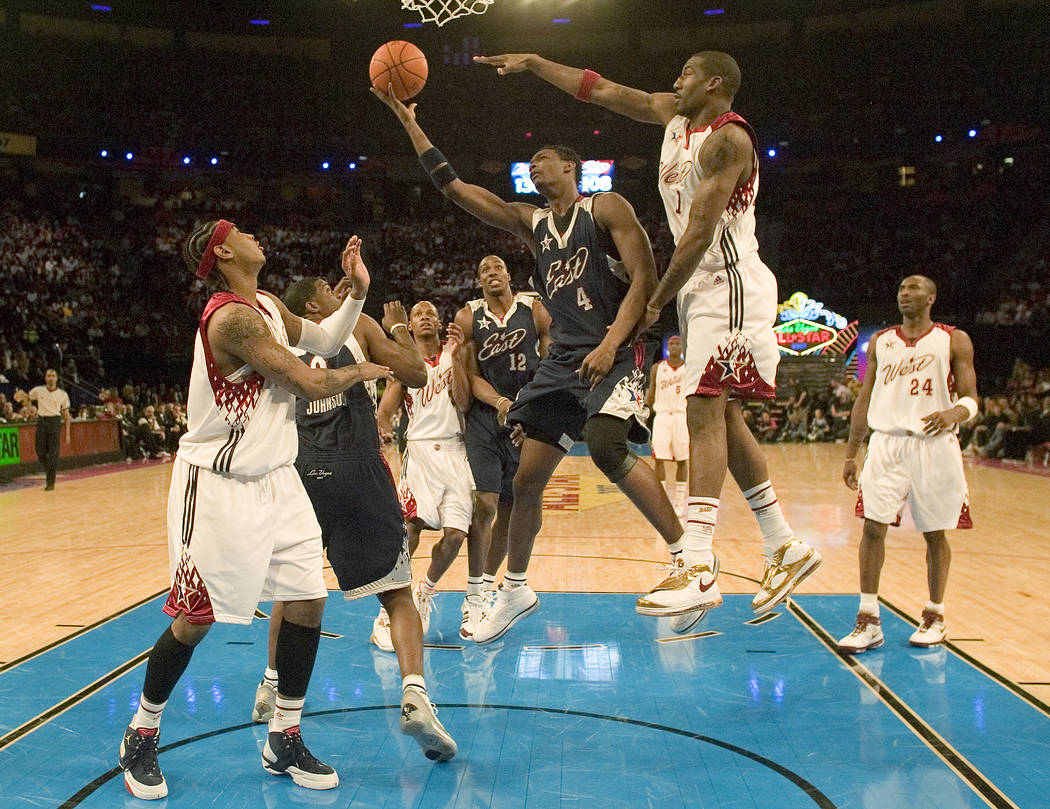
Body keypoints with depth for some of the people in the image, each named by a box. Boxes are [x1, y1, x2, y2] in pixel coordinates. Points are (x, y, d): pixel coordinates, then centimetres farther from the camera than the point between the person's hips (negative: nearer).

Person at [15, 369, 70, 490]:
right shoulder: (38, 390, 5)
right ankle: (48, 472, 31)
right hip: (41, 421, 2)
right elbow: (26, 401, 18)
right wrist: (22, 397, -7)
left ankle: (50, 482, -1)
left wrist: (67, 434, 2)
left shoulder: (62, 394, 2)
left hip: (55, 422, -2)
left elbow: (66, 415, 6)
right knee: (40, 451, 2)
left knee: (53, 453, -7)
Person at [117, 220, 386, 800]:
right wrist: (361, 373, -1)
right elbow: (312, 385, -20)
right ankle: (141, 735, 24)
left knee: (307, 600, 4)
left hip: (273, 479, 9)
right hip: (217, 485, -8)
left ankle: (284, 741, 18)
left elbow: (323, 341, 19)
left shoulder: (267, 305, 7)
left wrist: (356, 292, 4)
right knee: (196, 618, 1)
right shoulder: (234, 316, -21)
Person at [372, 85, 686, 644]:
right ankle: (515, 588, 25)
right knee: (526, 480, 6)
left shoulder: (605, 208, 1)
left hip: (611, 357, -6)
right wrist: (406, 120, 13)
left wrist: (611, 345, -21)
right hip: (560, 362, 6)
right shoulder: (528, 223, 16)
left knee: (606, 448, -31)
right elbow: (451, 186, 14)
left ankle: (684, 555, -19)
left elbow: (644, 278, -9)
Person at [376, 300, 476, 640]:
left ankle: (426, 591, 19)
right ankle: (388, 612, -8)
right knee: (408, 529, -17)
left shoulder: (453, 355, 9)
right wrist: (384, 428, -19)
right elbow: (383, 412, 4)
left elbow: (463, 404, -4)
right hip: (420, 450, -1)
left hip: (454, 452, 1)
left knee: (455, 534, -9)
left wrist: (455, 358, -12)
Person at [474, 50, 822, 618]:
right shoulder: (675, 116, 14)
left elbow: (701, 230, -18)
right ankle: (786, 549, 17)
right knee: (722, 417, 9)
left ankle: (698, 570, -21)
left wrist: (655, 302, -16)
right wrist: (532, 63, 18)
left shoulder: (727, 138, -13)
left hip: (729, 283, -10)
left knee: (704, 411, -18)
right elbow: (601, 91, 19)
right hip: (702, 287, 10)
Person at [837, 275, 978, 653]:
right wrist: (850, 455, 11)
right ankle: (869, 621, -2)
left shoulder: (954, 340, 5)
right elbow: (864, 400, 15)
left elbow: (970, 398, 0)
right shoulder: (880, 342, 13)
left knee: (934, 533, 6)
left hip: (934, 444, -2)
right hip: (886, 441, 2)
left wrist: (953, 413, -24)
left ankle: (935, 616, 23)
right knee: (872, 527, -7)